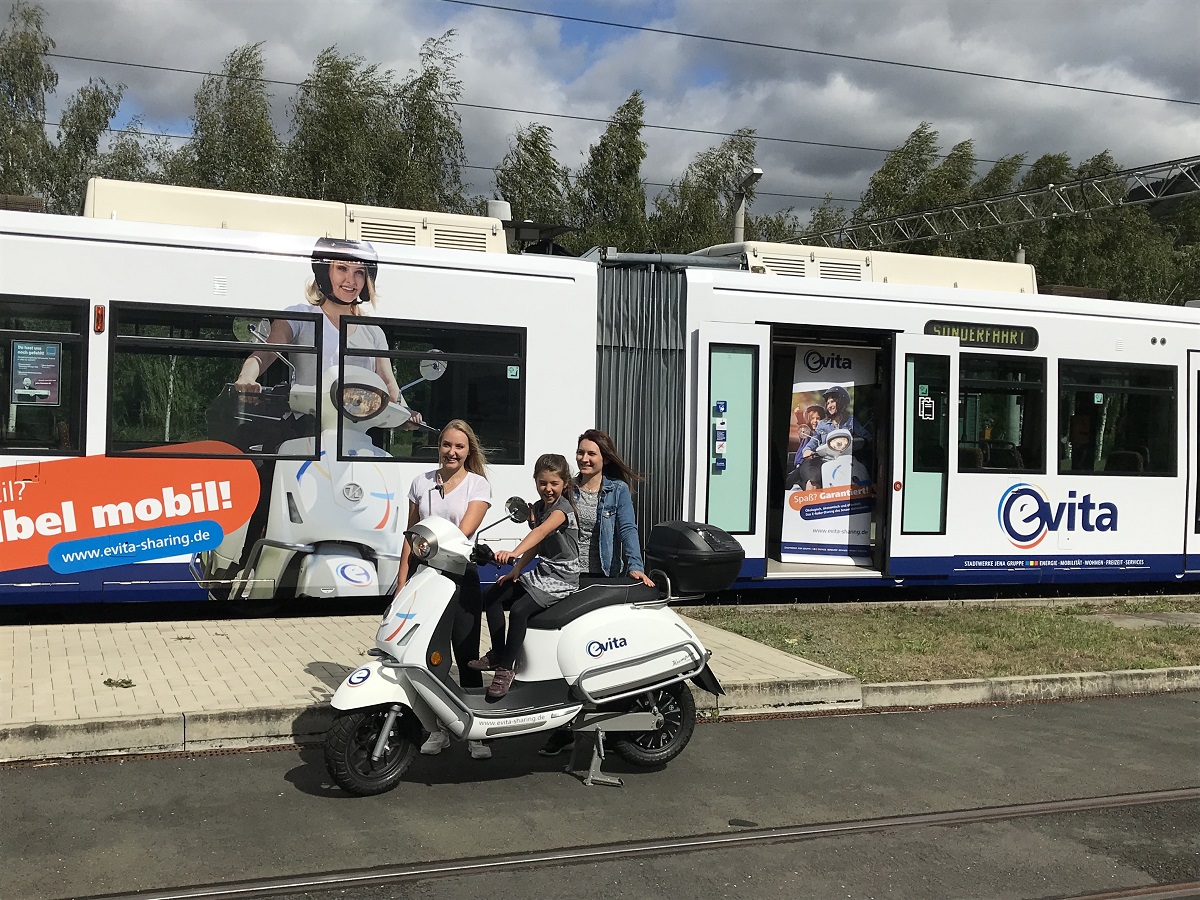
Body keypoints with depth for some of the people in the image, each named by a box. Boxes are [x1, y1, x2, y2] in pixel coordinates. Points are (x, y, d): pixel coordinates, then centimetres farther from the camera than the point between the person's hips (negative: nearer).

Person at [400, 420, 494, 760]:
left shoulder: (478, 484, 1)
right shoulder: (421, 482, 11)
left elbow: (465, 530, -13)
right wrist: (402, 581, 9)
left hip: (460, 577, -3)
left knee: (466, 656, -2)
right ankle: (438, 729, 16)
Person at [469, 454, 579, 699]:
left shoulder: (563, 508, -17)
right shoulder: (539, 507, 10)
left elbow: (542, 531, -36)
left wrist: (514, 553, -52)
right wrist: (516, 569, 6)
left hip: (562, 578, -9)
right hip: (541, 572, 9)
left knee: (519, 610, -28)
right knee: (491, 596, -3)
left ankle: (505, 668, -17)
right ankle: (497, 653, 4)